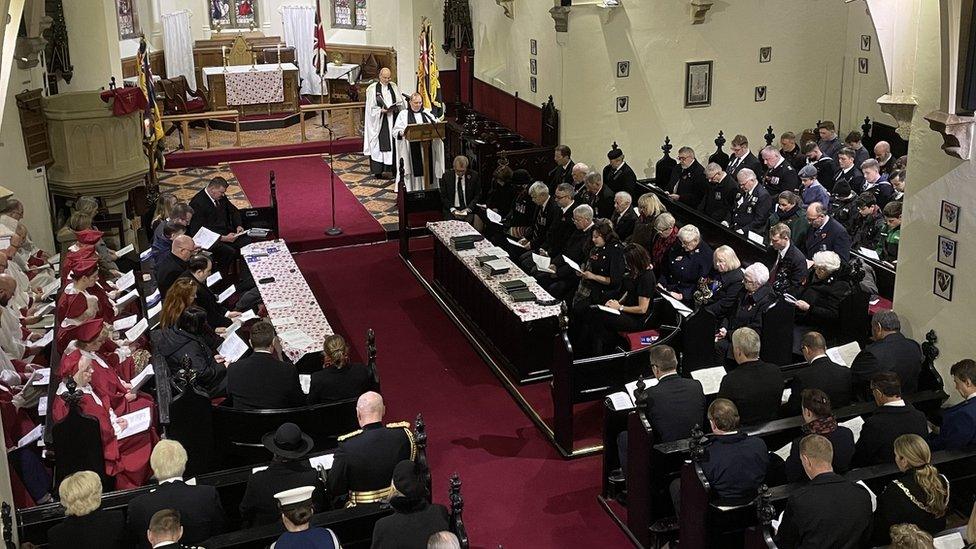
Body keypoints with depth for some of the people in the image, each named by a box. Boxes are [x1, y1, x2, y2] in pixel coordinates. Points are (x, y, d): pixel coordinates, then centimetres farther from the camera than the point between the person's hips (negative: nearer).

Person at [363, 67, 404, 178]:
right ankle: (380, 170, -3)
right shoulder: (373, 89, -2)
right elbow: (371, 108, -4)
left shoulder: (394, 87, 9)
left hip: (393, 119, 4)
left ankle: (391, 168, 5)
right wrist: (381, 110, -19)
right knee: (381, 143, -6)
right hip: (379, 121, -4)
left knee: (393, 143, 0)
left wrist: (396, 108, -10)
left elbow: (400, 102, 11)